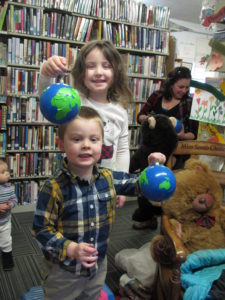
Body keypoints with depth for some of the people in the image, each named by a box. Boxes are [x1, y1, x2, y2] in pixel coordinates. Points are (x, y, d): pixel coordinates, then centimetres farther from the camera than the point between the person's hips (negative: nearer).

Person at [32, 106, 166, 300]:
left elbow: (137, 183, 6)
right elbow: (42, 229, -19)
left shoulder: (109, 178, -10)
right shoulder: (54, 188, -26)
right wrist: (71, 249, -31)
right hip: (63, 270, -4)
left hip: (98, 266, 5)